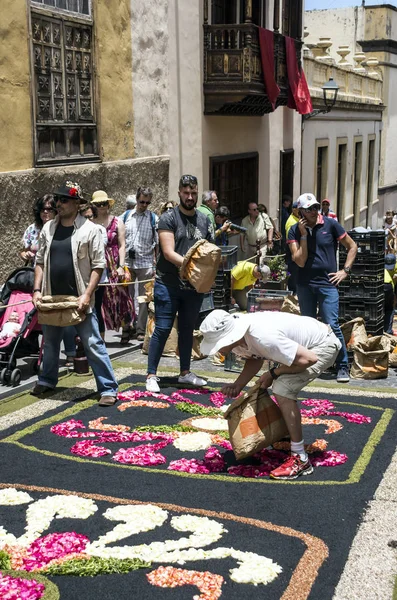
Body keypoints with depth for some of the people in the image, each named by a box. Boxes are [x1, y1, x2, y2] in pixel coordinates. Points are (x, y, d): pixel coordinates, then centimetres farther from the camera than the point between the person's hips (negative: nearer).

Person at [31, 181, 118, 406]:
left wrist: (87, 294, -16)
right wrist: (37, 290, 1)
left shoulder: (90, 229, -8)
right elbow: (40, 261, 11)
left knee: (93, 344, -3)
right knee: (50, 342, 19)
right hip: (52, 298, 5)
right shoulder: (48, 228, 6)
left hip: (79, 299, -5)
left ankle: (109, 389, 3)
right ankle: (47, 381, 37)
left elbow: (98, 265, -9)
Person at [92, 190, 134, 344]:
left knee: (119, 297, 0)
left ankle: (126, 327, 23)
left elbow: (122, 245, -1)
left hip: (114, 265, -1)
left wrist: (121, 266, -11)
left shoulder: (117, 222, 4)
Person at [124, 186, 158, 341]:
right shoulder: (127, 216, 10)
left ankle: (141, 330, 6)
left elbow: (158, 244, 2)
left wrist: (156, 265, -4)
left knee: (144, 298, 0)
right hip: (128, 262, 2)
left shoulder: (154, 219, 3)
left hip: (145, 262, -2)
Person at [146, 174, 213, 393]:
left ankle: (185, 372, 27)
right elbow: (168, 252, -16)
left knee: (187, 329, 15)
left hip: (194, 286, 5)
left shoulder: (204, 220, 9)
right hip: (168, 285, -5)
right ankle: (151, 375, 5)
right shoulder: (168, 218, -7)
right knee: (162, 330, -3)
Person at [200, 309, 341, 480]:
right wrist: (237, 385, -7)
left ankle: (300, 460, -14)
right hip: (306, 343, 9)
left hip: (324, 346, -9)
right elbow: (254, 360, 10)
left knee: (283, 390, -22)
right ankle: (290, 434, 44)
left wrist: (273, 374, -20)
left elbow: (308, 359, -33)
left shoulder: (263, 337, -37)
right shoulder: (238, 336, -10)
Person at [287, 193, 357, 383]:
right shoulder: (295, 231, 0)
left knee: (332, 325, -9)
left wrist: (345, 270, -1)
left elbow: (352, 246, 6)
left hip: (327, 283, -3)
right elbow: (300, 261, -9)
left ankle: (343, 366, 2)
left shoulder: (330, 224, -3)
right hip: (304, 284, 3)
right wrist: (303, 235, -13)